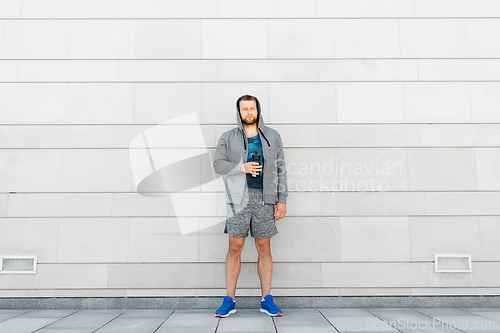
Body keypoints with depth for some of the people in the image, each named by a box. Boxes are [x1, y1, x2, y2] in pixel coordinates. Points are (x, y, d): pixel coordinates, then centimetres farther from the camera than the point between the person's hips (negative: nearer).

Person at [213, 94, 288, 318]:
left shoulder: (272, 137, 9)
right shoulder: (228, 138, 8)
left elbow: (280, 169, 7)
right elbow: (218, 164, 3)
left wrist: (282, 200, 1)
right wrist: (241, 167, -13)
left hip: (264, 198, 1)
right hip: (239, 198, 0)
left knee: (264, 248, 5)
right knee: (235, 247, 1)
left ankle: (267, 300, 15)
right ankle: (229, 301, 10)